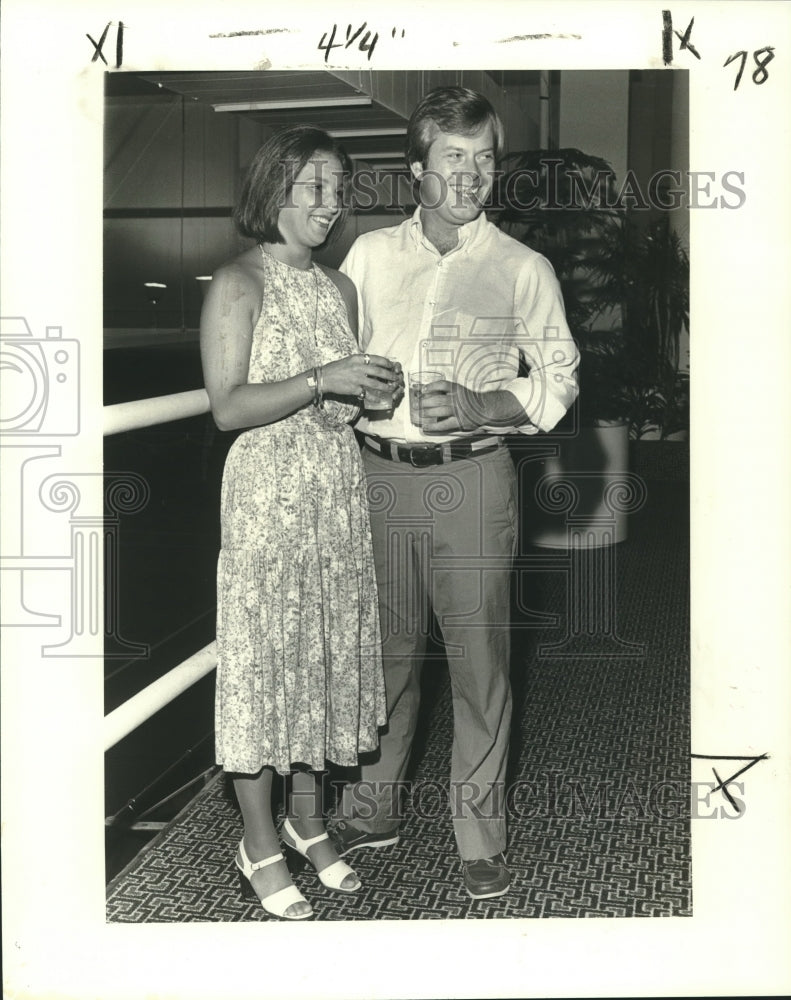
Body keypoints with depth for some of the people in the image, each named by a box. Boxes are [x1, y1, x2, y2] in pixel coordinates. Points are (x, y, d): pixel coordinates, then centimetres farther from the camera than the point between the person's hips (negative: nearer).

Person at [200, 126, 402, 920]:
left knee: (329, 650, 11)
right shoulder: (238, 284, -7)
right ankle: (258, 846, 11)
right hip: (267, 490, -6)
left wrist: (370, 395, -1)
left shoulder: (340, 286, 12)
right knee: (264, 656, 0)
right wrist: (321, 382, -21)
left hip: (339, 488, 6)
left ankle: (305, 819, 26)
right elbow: (228, 407, -14)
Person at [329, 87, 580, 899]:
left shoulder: (522, 269, 2)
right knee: (383, 650, 12)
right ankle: (372, 808, 28)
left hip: (471, 477, -2)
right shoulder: (371, 254, 10)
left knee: (477, 657, 1)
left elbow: (559, 380, 4)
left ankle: (480, 834, 13)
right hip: (380, 473, 3)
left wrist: (483, 407, -12)